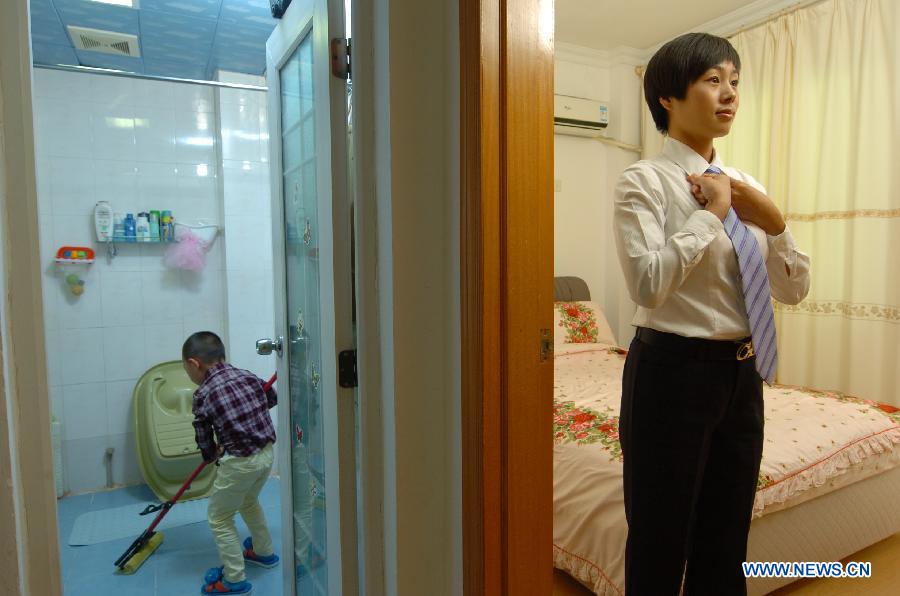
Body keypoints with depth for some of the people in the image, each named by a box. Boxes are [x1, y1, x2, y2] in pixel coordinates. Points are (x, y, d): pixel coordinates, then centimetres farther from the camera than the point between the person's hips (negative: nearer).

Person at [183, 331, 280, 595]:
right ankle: (264, 551, 47)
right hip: (267, 453, 7)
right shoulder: (248, 375, 2)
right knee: (248, 502, 31)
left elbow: (204, 439, -1)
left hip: (240, 462, -7)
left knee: (219, 518, 14)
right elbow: (272, 399, 20)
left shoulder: (203, 395, -12)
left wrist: (211, 455, 20)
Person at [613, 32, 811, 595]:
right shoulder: (644, 180, -10)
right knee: (662, 543, 11)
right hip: (674, 371, -6)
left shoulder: (747, 186, 9)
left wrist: (774, 222, -8)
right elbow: (648, 284, -25)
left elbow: (794, 289, 8)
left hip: (742, 373, 7)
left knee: (726, 540, 23)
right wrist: (710, 211, -16)